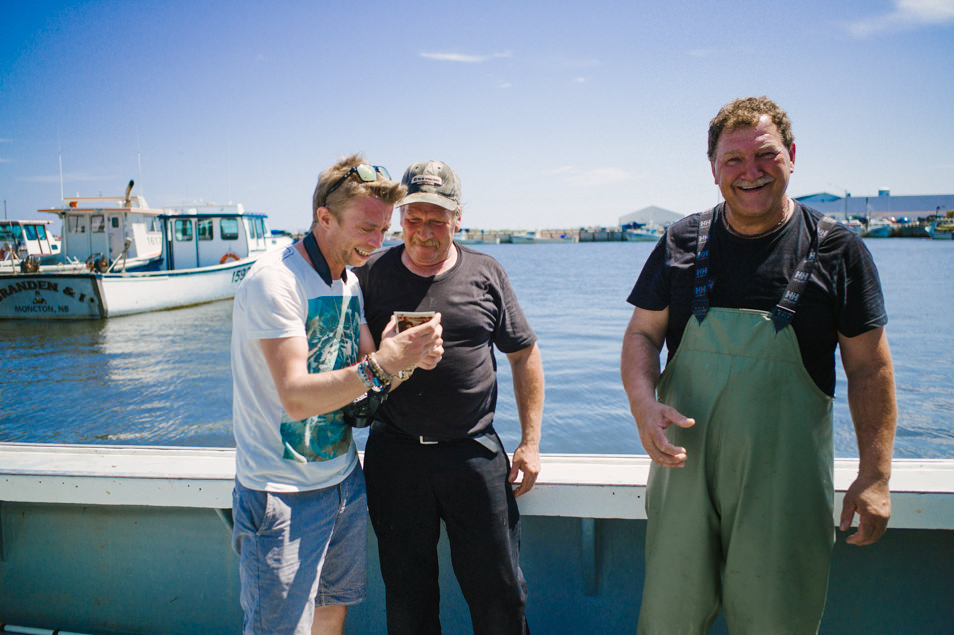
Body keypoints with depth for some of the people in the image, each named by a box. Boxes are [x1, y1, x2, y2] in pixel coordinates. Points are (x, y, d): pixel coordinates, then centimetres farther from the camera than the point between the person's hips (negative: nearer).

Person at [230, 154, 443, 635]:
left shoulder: (349, 283, 8)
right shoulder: (274, 280, -19)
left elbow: (364, 378, 6)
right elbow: (295, 397, -26)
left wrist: (410, 355, -15)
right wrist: (382, 364, -35)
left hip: (344, 481, 8)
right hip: (282, 493, -7)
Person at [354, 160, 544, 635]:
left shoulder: (486, 274, 2)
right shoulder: (372, 275, 1)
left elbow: (524, 355, 7)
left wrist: (530, 442, 3)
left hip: (474, 451, 0)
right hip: (395, 453, 1)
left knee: (500, 594, 9)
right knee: (407, 596, 14)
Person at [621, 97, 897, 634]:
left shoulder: (837, 250, -1)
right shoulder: (681, 244, 3)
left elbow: (870, 369, 1)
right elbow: (642, 334, 5)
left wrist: (875, 475, -2)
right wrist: (643, 402, -14)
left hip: (786, 480, -1)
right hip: (686, 466, 2)